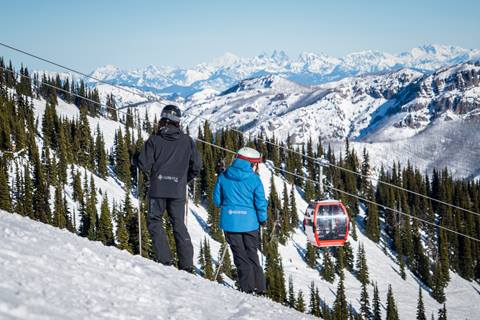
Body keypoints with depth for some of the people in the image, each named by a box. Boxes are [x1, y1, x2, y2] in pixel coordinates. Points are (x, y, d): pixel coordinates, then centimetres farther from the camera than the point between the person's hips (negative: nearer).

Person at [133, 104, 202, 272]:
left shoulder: (154, 140, -4)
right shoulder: (187, 141, 4)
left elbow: (144, 166, -5)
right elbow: (196, 166, 7)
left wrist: (135, 157, 16)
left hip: (158, 189, -3)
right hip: (178, 191, 3)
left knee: (154, 221, 10)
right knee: (179, 224, 12)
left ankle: (164, 259, -2)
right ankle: (187, 264, 5)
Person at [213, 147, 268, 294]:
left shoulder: (223, 177, 0)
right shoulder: (254, 179, -8)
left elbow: (217, 200, 4)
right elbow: (260, 202, -7)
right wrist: (262, 219, 9)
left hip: (230, 222, 1)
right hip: (250, 222, -1)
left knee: (240, 256, 10)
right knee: (252, 255, 14)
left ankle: (248, 288, 4)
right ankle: (259, 288, 13)